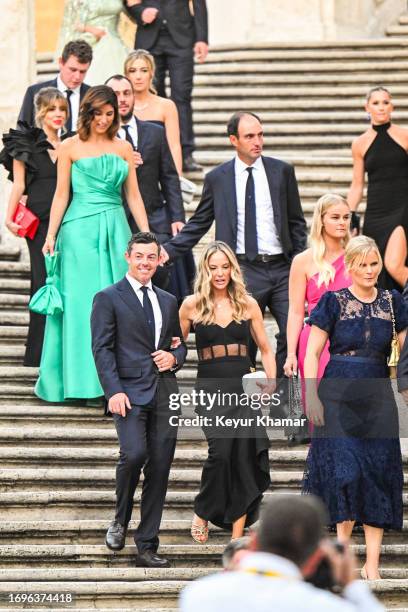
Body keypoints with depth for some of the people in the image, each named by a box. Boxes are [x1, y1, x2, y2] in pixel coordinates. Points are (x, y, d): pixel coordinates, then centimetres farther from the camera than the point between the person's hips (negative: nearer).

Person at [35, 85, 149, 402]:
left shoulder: (123, 148, 11)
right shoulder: (70, 147, 3)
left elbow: (134, 196, 10)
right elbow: (61, 194, 3)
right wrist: (51, 236, -4)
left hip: (115, 229, 3)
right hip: (80, 230, -3)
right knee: (82, 302, -2)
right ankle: (83, 377, 3)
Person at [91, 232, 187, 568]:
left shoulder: (168, 301, 19)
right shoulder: (108, 298, 3)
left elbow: (180, 343, 25)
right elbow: (102, 348, -4)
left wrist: (174, 357, 1)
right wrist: (114, 391, -14)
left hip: (164, 392, 5)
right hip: (129, 391, -5)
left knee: (159, 469, 1)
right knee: (134, 453, -23)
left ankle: (147, 547, 7)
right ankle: (121, 520, 4)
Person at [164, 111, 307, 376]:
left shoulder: (282, 171, 7)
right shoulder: (217, 178, 5)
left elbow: (297, 222, 12)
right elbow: (199, 223, 10)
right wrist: (168, 250, -3)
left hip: (282, 268, 1)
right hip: (244, 272, -1)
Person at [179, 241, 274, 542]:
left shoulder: (248, 304, 8)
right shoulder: (192, 305, 5)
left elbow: (266, 349, 14)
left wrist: (271, 381, 0)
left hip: (244, 387, 2)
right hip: (211, 388, -2)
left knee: (245, 456, -4)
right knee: (221, 449, -22)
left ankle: (237, 538, 3)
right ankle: (202, 512, 3)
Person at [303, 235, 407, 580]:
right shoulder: (333, 302, 1)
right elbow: (312, 353, 1)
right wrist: (312, 397, -7)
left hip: (378, 399, 3)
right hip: (338, 397, -3)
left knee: (378, 474, -1)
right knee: (345, 470, -14)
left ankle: (372, 564, 2)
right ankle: (343, 546, 2)